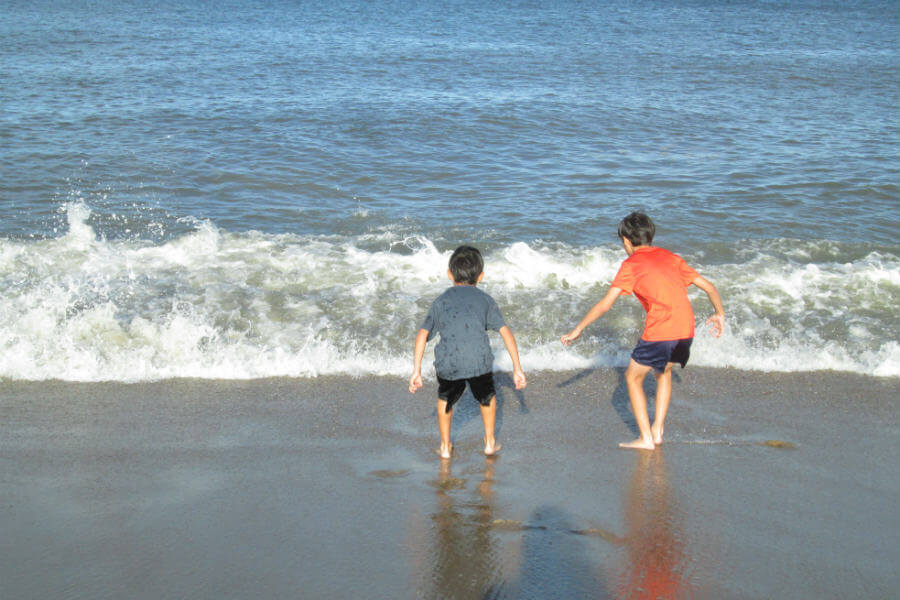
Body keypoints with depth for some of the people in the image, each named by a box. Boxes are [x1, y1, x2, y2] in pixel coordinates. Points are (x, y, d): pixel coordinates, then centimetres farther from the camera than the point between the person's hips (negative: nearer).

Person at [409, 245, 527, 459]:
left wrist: (416, 370, 11)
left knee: (445, 400, 28)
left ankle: (445, 447, 33)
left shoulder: (441, 301, 19)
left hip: (448, 363, 0)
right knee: (487, 399, 28)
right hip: (479, 361, 0)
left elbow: (422, 335, 10)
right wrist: (517, 368, 15)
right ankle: (489, 443, 36)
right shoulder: (484, 299, 18)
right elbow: (506, 333, 12)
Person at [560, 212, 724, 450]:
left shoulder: (631, 264, 2)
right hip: (686, 331, 6)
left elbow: (605, 304, -2)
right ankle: (658, 430, 27)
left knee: (633, 377, 15)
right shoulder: (671, 257, 19)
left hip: (659, 331, -6)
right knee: (664, 371, 31)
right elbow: (708, 286, 20)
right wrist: (719, 314, 34)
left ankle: (646, 438, 10)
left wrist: (577, 330, 6)